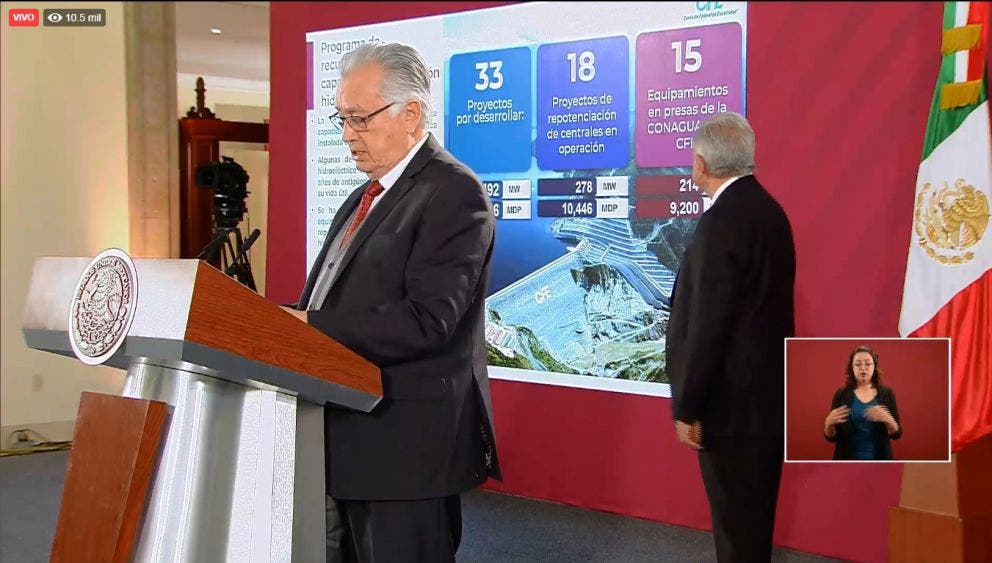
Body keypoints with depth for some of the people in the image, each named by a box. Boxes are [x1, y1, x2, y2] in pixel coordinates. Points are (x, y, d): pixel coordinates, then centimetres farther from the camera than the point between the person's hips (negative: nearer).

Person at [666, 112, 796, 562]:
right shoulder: (768, 209, 8)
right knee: (752, 509, 20)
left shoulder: (722, 222, -20)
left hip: (732, 399, -9)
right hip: (767, 389, 9)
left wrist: (688, 407, -14)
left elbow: (708, 323, -21)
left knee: (735, 514, 3)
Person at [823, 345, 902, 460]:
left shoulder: (887, 394, 4)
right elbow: (831, 437, 1)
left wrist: (888, 419, -19)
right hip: (848, 459, 0)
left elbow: (896, 434, 1)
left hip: (879, 459, 1)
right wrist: (829, 423, -20)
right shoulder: (841, 394, 1)